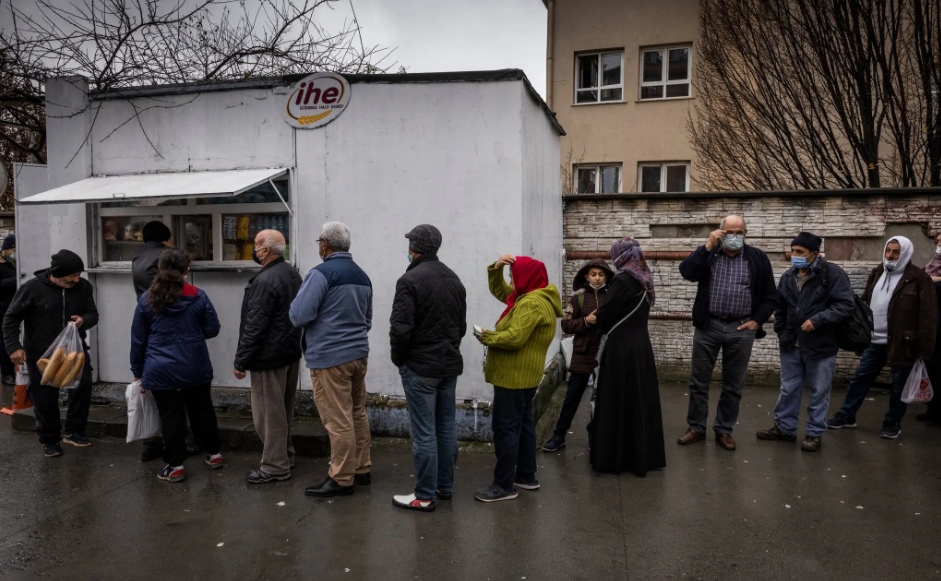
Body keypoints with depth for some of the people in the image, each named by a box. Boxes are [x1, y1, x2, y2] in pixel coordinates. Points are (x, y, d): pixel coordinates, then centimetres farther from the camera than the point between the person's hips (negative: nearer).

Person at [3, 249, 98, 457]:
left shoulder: (83, 287, -4)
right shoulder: (32, 288, -13)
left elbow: (93, 314, 3)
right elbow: (11, 318, -5)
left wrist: (84, 320, -21)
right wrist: (14, 346, -15)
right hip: (41, 355, -2)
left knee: (83, 387, -11)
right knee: (45, 399, 7)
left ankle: (74, 431, 8)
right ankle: (50, 440, 24)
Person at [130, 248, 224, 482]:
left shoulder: (147, 299, -4)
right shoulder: (198, 297, -5)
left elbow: (138, 339, 2)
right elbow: (212, 329, 1)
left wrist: (138, 371, 11)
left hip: (161, 370, -1)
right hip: (195, 367, 1)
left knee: (171, 416, 5)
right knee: (202, 410, 15)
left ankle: (175, 466, 12)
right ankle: (213, 454, 27)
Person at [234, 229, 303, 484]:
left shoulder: (265, 281, -21)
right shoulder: (292, 273, 9)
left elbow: (255, 326, -21)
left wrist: (241, 360, -13)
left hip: (269, 357, -10)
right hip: (291, 351, 10)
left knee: (269, 412, 0)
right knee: (284, 408, 19)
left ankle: (275, 467, 8)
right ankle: (285, 455, 31)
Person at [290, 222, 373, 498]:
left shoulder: (321, 274, -14)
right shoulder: (362, 276, 12)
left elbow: (299, 315, -16)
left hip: (330, 358, -8)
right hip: (359, 353, 8)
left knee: (338, 421, -2)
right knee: (357, 414, 16)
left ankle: (341, 479, 7)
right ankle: (361, 469, 26)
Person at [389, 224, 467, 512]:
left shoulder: (411, 280, -15)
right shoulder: (454, 279, 10)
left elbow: (400, 328, -19)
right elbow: (461, 325, 13)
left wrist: (398, 359, -4)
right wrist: (449, 348, 15)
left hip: (420, 367, -7)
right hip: (450, 364, 8)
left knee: (424, 432, -1)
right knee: (446, 427, 15)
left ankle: (424, 496, 8)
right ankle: (445, 486, 26)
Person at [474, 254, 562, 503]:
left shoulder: (532, 303, -20)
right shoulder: (530, 297, 13)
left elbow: (514, 338, -28)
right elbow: (498, 290, 22)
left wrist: (486, 337, -13)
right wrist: (496, 268, 4)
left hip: (514, 376, -11)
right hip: (524, 375, 11)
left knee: (506, 427, -6)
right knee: (523, 423, 16)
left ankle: (505, 486, 0)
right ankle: (527, 476, 26)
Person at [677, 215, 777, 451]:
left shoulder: (757, 258, 4)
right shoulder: (708, 253, 4)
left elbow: (770, 296, 8)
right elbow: (687, 272, -15)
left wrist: (757, 321, -3)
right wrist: (708, 246, -16)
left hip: (741, 329, 0)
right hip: (708, 326, 0)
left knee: (733, 385, 8)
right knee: (698, 381, 5)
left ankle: (724, 430, 21)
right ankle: (696, 428, 18)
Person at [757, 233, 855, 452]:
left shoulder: (832, 274, -11)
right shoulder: (788, 277, 8)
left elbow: (846, 305, -17)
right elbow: (780, 308, 19)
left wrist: (817, 320, -23)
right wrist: (780, 332, 13)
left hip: (821, 346, -5)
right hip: (791, 345, 5)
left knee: (819, 391, 7)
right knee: (788, 389, 14)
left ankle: (815, 433, 20)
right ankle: (785, 427, 28)